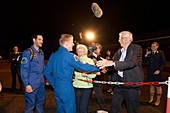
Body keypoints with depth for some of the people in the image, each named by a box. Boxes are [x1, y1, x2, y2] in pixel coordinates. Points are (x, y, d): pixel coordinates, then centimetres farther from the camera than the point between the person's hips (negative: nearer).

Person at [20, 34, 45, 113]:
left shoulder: (41, 52, 10)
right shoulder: (28, 52, -11)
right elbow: (24, 69, -14)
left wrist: (44, 78, 12)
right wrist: (26, 84, -17)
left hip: (41, 83, 7)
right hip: (32, 84, -7)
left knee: (41, 102, 18)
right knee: (30, 104, 4)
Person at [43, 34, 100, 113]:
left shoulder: (53, 55, 7)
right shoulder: (69, 55, -14)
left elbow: (46, 72, 11)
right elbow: (83, 67, -17)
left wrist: (54, 84, 15)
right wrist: (98, 68, -7)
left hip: (57, 88, 8)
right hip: (67, 88, -8)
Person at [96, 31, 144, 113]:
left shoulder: (136, 48, -10)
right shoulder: (119, 51, 11)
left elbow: (131, 62, -28)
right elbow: (113, 65, 16)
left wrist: (112, 63, -38)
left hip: (131, 83, -6)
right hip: (119, 82, 6)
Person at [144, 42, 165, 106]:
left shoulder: (161, 53, -3)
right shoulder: (149, 53, 7)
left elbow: (163, 63, -5)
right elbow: (145, 61, 7)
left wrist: (159, 70, -16)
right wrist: (146, 54, -7)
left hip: (157, 72, -4)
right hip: (150, 72, 4)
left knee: (158, 86, 4)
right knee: (151, 85, 12)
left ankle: (158, 100, 15)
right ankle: (151, 99, 24)